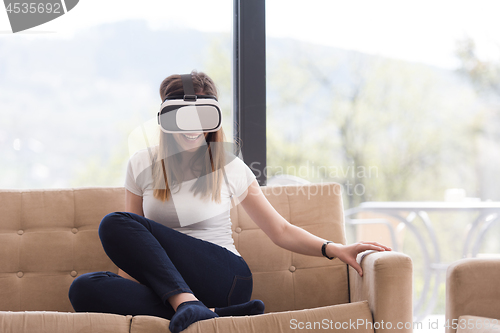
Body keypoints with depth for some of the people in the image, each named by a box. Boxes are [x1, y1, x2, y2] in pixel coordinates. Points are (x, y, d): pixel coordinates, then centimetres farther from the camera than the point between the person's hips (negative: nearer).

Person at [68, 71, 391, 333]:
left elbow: (282, 231, 6)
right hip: (163, 281, 3)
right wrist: (129, 273, -8)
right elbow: (133, 247, 13)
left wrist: (333, 248, -11)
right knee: (84, 288, -30)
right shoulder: (143, 166, 10)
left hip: (225, 279, -3)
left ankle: (189, 305, -36)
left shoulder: (229, 167, 5)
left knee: (115, 224, -22)